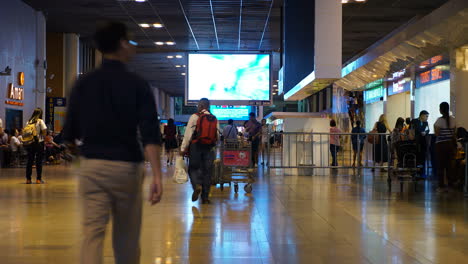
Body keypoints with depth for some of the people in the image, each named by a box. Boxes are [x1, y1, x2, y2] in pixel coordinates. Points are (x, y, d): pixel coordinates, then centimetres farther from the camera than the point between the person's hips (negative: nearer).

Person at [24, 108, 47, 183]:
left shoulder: (28, 122, 7)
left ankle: (28, 179, 10)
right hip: (39, 143, -4)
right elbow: (44, 131, -12)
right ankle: (38, 179, 1)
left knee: (30, 161, 8)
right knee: (39, 161, 1)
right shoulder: (40, 121, -6)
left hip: (30, 143, 4)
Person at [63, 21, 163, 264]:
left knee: (92, 232, -2)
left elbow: (69, 135, 5)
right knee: (126, 236, 14)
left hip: (91, 166, 1)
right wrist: (157, 176, -16)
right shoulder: (137, 84, -4)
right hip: (127, 167, -1)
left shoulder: (83, 83, 3)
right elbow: (150, 134, -14)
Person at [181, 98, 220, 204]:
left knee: (193, 168, 8)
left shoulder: (195, 117, -5)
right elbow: (218, 135, 7)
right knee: (207, 171, 7)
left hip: (196, 147, -3)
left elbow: (188, 134, -7)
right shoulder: (215, 119, 6)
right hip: (209, 148, 3)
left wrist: (183, 148, -3)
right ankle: (205, 197, 7)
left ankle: (197, 185, -19)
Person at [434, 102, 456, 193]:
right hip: (451, 144, 5)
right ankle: (449, 184, 13)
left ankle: (442, 186, 0)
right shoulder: (453, 119, 3)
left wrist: (434, 126, 1)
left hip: (441, 144, -5)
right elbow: (454, 133, 8)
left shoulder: (439, 120, -13)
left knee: (440, 165, 0)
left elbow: (437, 133, -15)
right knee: (449, 165, 10)